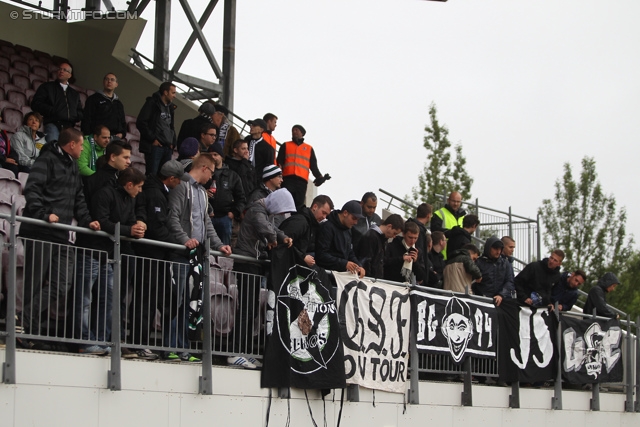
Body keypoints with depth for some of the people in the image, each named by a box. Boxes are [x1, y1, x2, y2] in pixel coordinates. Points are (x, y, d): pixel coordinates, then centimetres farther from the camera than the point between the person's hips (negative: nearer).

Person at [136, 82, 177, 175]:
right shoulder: (152, 103, -4)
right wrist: (152, 139, -14)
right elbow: (140, 123, -13)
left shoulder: (170, 107, 19)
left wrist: (172, 142, 14)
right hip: (155, 146, -8)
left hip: (167, 147, 8)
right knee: (152, 175, -12)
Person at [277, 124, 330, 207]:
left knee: (299, 204, -6)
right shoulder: (285, 146, 20)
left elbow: (313, 166, 18)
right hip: (287, 179, -1)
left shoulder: (309, 149, 23)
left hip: (302, 181, 1)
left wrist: (319, 177, 1)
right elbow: (279, 162, 11)